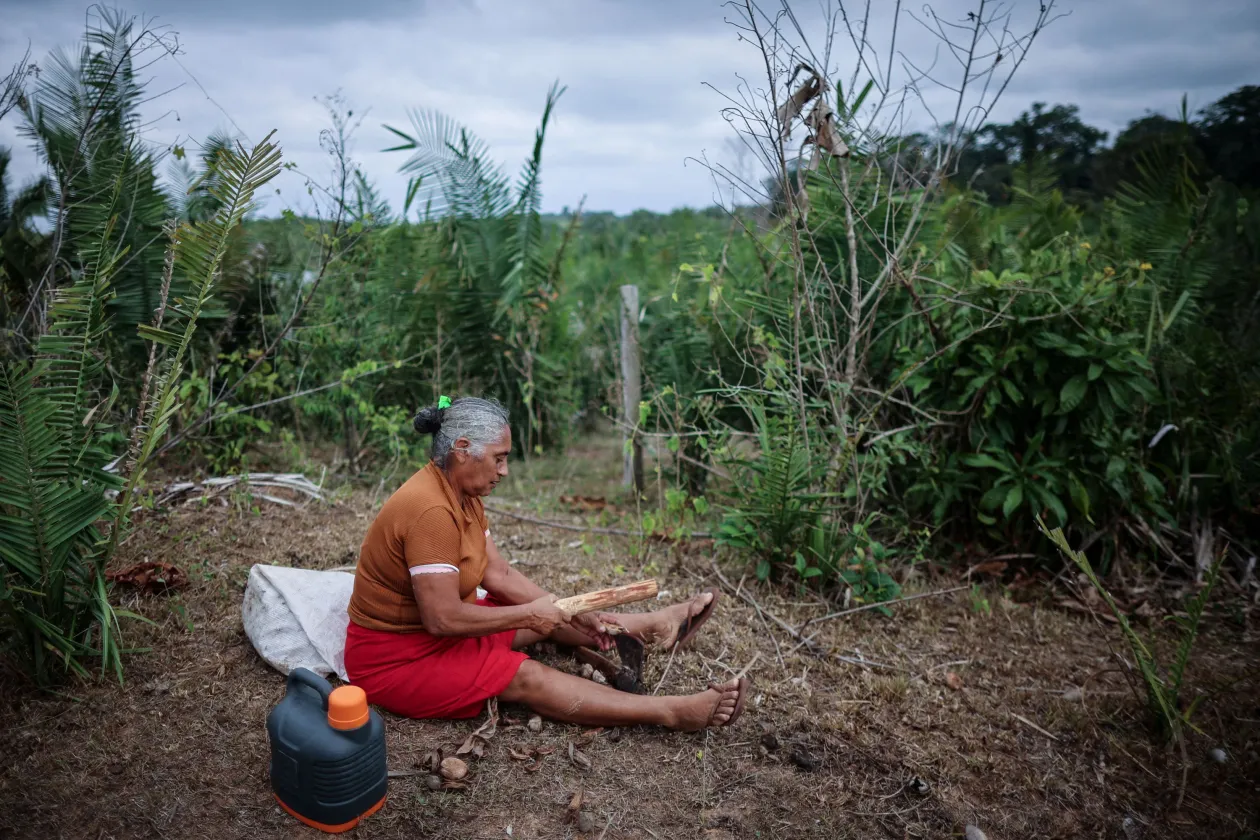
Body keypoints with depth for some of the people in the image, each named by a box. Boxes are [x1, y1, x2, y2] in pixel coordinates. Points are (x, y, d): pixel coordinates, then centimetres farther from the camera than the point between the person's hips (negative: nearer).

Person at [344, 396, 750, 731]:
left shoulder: (463, 494, 0)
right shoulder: (431, 511, -30)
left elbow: (499, 573, 3)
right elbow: (443, 619, -31)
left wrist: (574, 614, -4)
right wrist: (530, 613, -20)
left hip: (429, 629, 9)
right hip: (393, 659, -9)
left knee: (546, 618, 7)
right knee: (527, 677, -18)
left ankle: (655, 625, 18)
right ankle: (674, 713, -19)